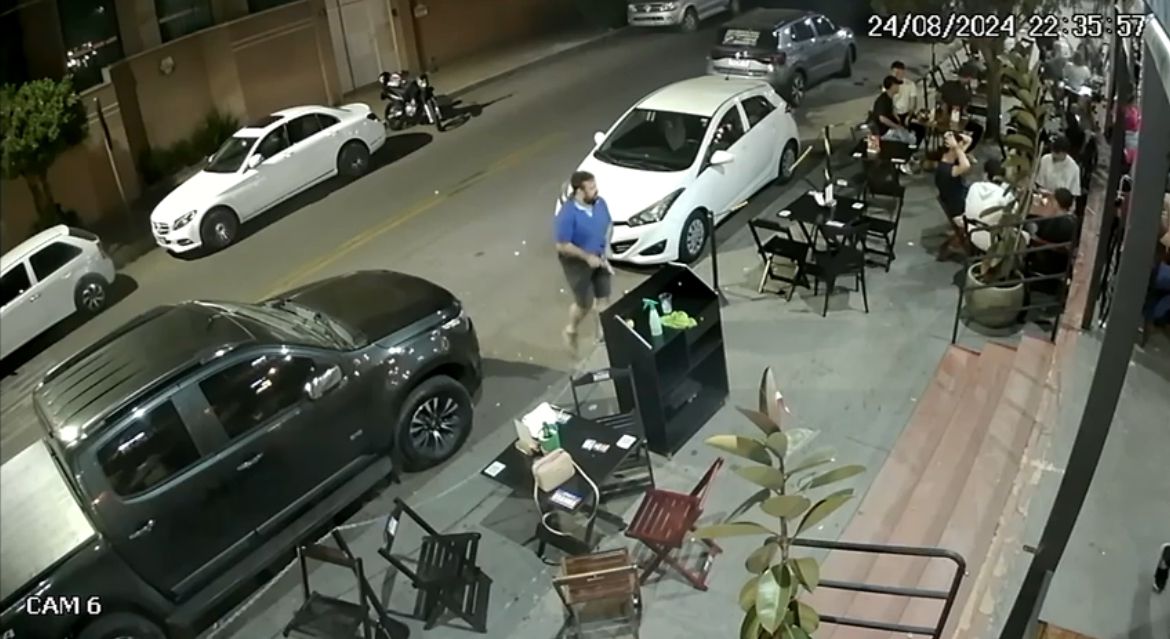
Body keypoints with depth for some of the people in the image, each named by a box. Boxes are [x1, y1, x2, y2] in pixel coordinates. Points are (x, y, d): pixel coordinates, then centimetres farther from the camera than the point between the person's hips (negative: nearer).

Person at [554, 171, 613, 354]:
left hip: (599, 258, 6)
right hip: (577, 263, -6)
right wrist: (587, 257, -23)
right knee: (585, 303, 7)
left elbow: (609, 224, 8)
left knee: (604, 299, 14)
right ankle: (571, 331, 36)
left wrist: (606, 246, -6)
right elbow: (562, 246, -24)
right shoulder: (567, 214, -29)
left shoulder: (600, 203, -10)